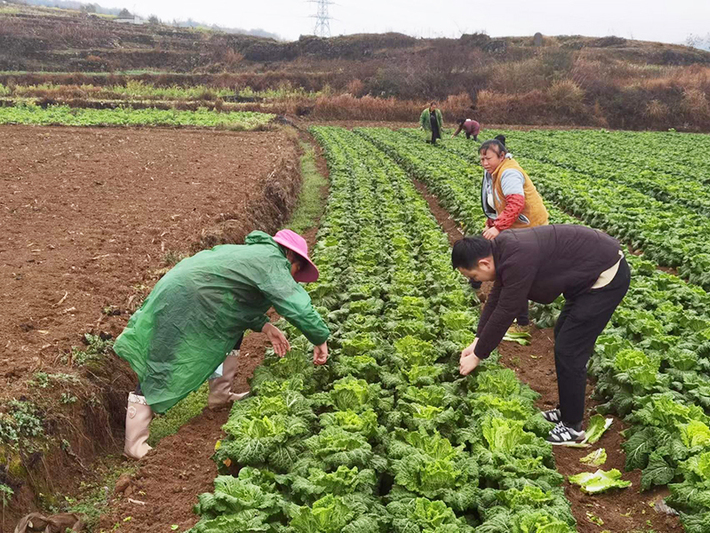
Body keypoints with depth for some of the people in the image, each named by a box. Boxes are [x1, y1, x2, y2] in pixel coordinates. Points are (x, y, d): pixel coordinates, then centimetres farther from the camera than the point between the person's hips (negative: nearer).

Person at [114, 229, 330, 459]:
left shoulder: (253, 251, 21)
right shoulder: (273, 262, -8)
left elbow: (240, 301, 26)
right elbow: (298, 305, -17)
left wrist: (264, 326, 15)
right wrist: (321, 339, -7)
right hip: (181, 307, -10)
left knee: (232, 331, 22)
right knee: (158, 374, -5)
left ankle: (220, 396, 27)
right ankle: (135, 446, 2)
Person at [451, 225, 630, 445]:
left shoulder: (518, 260, -29)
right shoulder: (502, 248, 1)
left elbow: (504, 313, -22)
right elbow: (495, 299, 10)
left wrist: (478, 356, -10)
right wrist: (477, 342, 9)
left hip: (607, 277, -10)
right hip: (591, 272, 10)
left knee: (568, 351, -5)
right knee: (563, 337, 19)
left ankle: (573, 427, 9)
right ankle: (566, 410, 31)